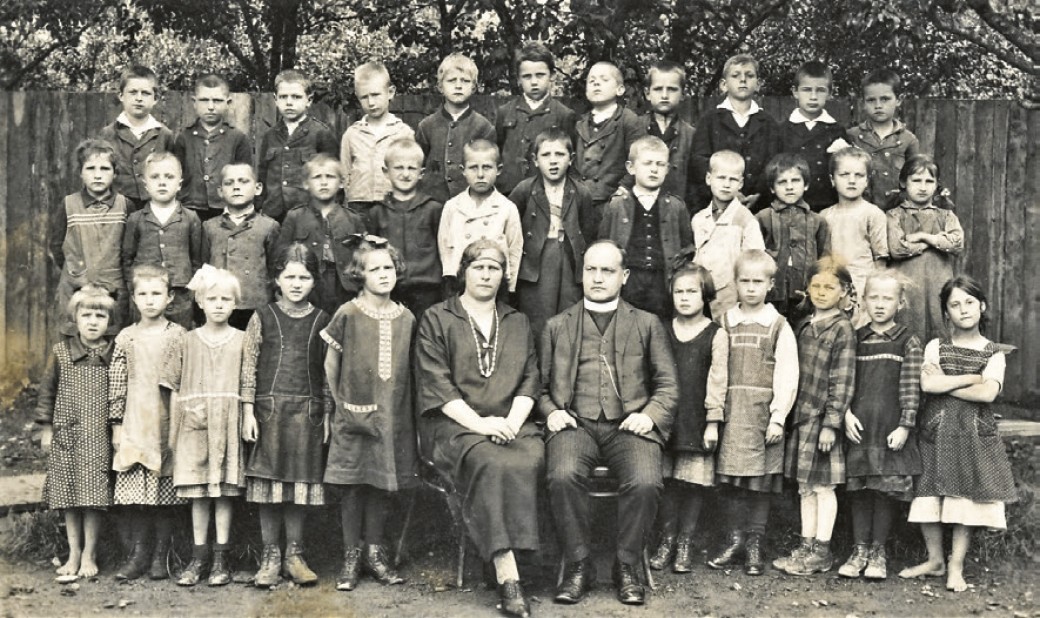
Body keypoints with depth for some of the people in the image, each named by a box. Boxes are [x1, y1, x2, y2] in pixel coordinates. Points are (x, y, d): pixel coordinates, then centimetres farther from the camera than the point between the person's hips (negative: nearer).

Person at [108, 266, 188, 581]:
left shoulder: (179, 336, 2)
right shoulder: (126, 338, 7)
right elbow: (117, 385, 9)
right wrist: (116, 425, 5)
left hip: (169, 425, -2)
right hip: (135, 426, 2)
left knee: (166, 494, 0)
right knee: (135, 493, 0)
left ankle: (161, 555, 10)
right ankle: (139, 553, 11)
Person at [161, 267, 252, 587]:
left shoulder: (242, 341, 5)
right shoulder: (185, 343, 7)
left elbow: (248, 385, 4)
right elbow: (172, 387, 7)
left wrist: (249, 417, -5)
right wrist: (174, 425, 3)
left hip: (227, 425, -1)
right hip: (193, 424, 1)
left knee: (224, 491, 2)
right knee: (197, 493, 3)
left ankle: (220, 559, 7)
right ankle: (199, 557, 10)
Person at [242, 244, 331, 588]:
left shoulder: (321, 321, 6)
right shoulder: (263, 318, 2)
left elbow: (327, 373, 8)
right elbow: (248, 368, 1)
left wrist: (326, 416, 5)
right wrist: (248, 413, -4)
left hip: (307, 412, 1)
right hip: (269, 408, -1)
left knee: (301, 482, 3)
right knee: (269, 481, 2)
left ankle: (294, 554, 15)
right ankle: (270, 556, 12)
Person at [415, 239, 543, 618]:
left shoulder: (518, 323, 23)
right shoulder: (436, 320, 10)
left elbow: (529, 381, 14)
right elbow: (436, 386, -1)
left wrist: (512, 422, -6)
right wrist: (478, 423, -14)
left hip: (511, 424, 3)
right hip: (454, 426, -3)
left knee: (529, 460, -33)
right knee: (491, 463, -35)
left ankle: (505, 569, -30)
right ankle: (508, 576, -38)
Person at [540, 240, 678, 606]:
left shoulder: (647, 325, 18)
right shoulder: (557, 327, 20)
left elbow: (667, 385, 12)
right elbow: (542, 387, 17)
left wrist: (650, 414, -6)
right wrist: (550, 412, -3)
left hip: (627, 425, 0)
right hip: (576, 423, 0)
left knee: (645, 481, -30)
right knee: (563, 475, -32)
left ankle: (627, 567, -9)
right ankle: (577, 566, -15)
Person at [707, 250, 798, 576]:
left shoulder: (778, 326, 2)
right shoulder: (725, 323, 10)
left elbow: (787, 376, -2)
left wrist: (778, 417, -8)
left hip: (763, 413, -2)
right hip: (731, 412, 2)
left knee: (760, 482, 0)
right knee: (731, 481, 2)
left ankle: (755, 545, 9)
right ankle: (736, 539, 12)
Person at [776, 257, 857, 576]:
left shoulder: (842, 329, -8)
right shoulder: (804, 326, 13)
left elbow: (842, 381, -13)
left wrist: (831, 423, -17)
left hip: (823, 418, -7)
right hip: (801, 417, 7)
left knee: (823, 486, 1)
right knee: (805, 487, 12)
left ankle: (821, 552, 9)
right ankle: (807, 547, 20)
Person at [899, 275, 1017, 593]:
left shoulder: (994, 353, 5)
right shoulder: (935, 347, 6)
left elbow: (988, 393, -12)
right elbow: (928, 385, -10)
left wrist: (945, 383, -8)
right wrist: (972, 377, -7)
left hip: (974, 432, -1)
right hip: (935, 429, 1)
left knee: (966, 500, -2)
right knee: (928, 496, 0)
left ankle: (956, 566, 10)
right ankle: (935, 560, 17)